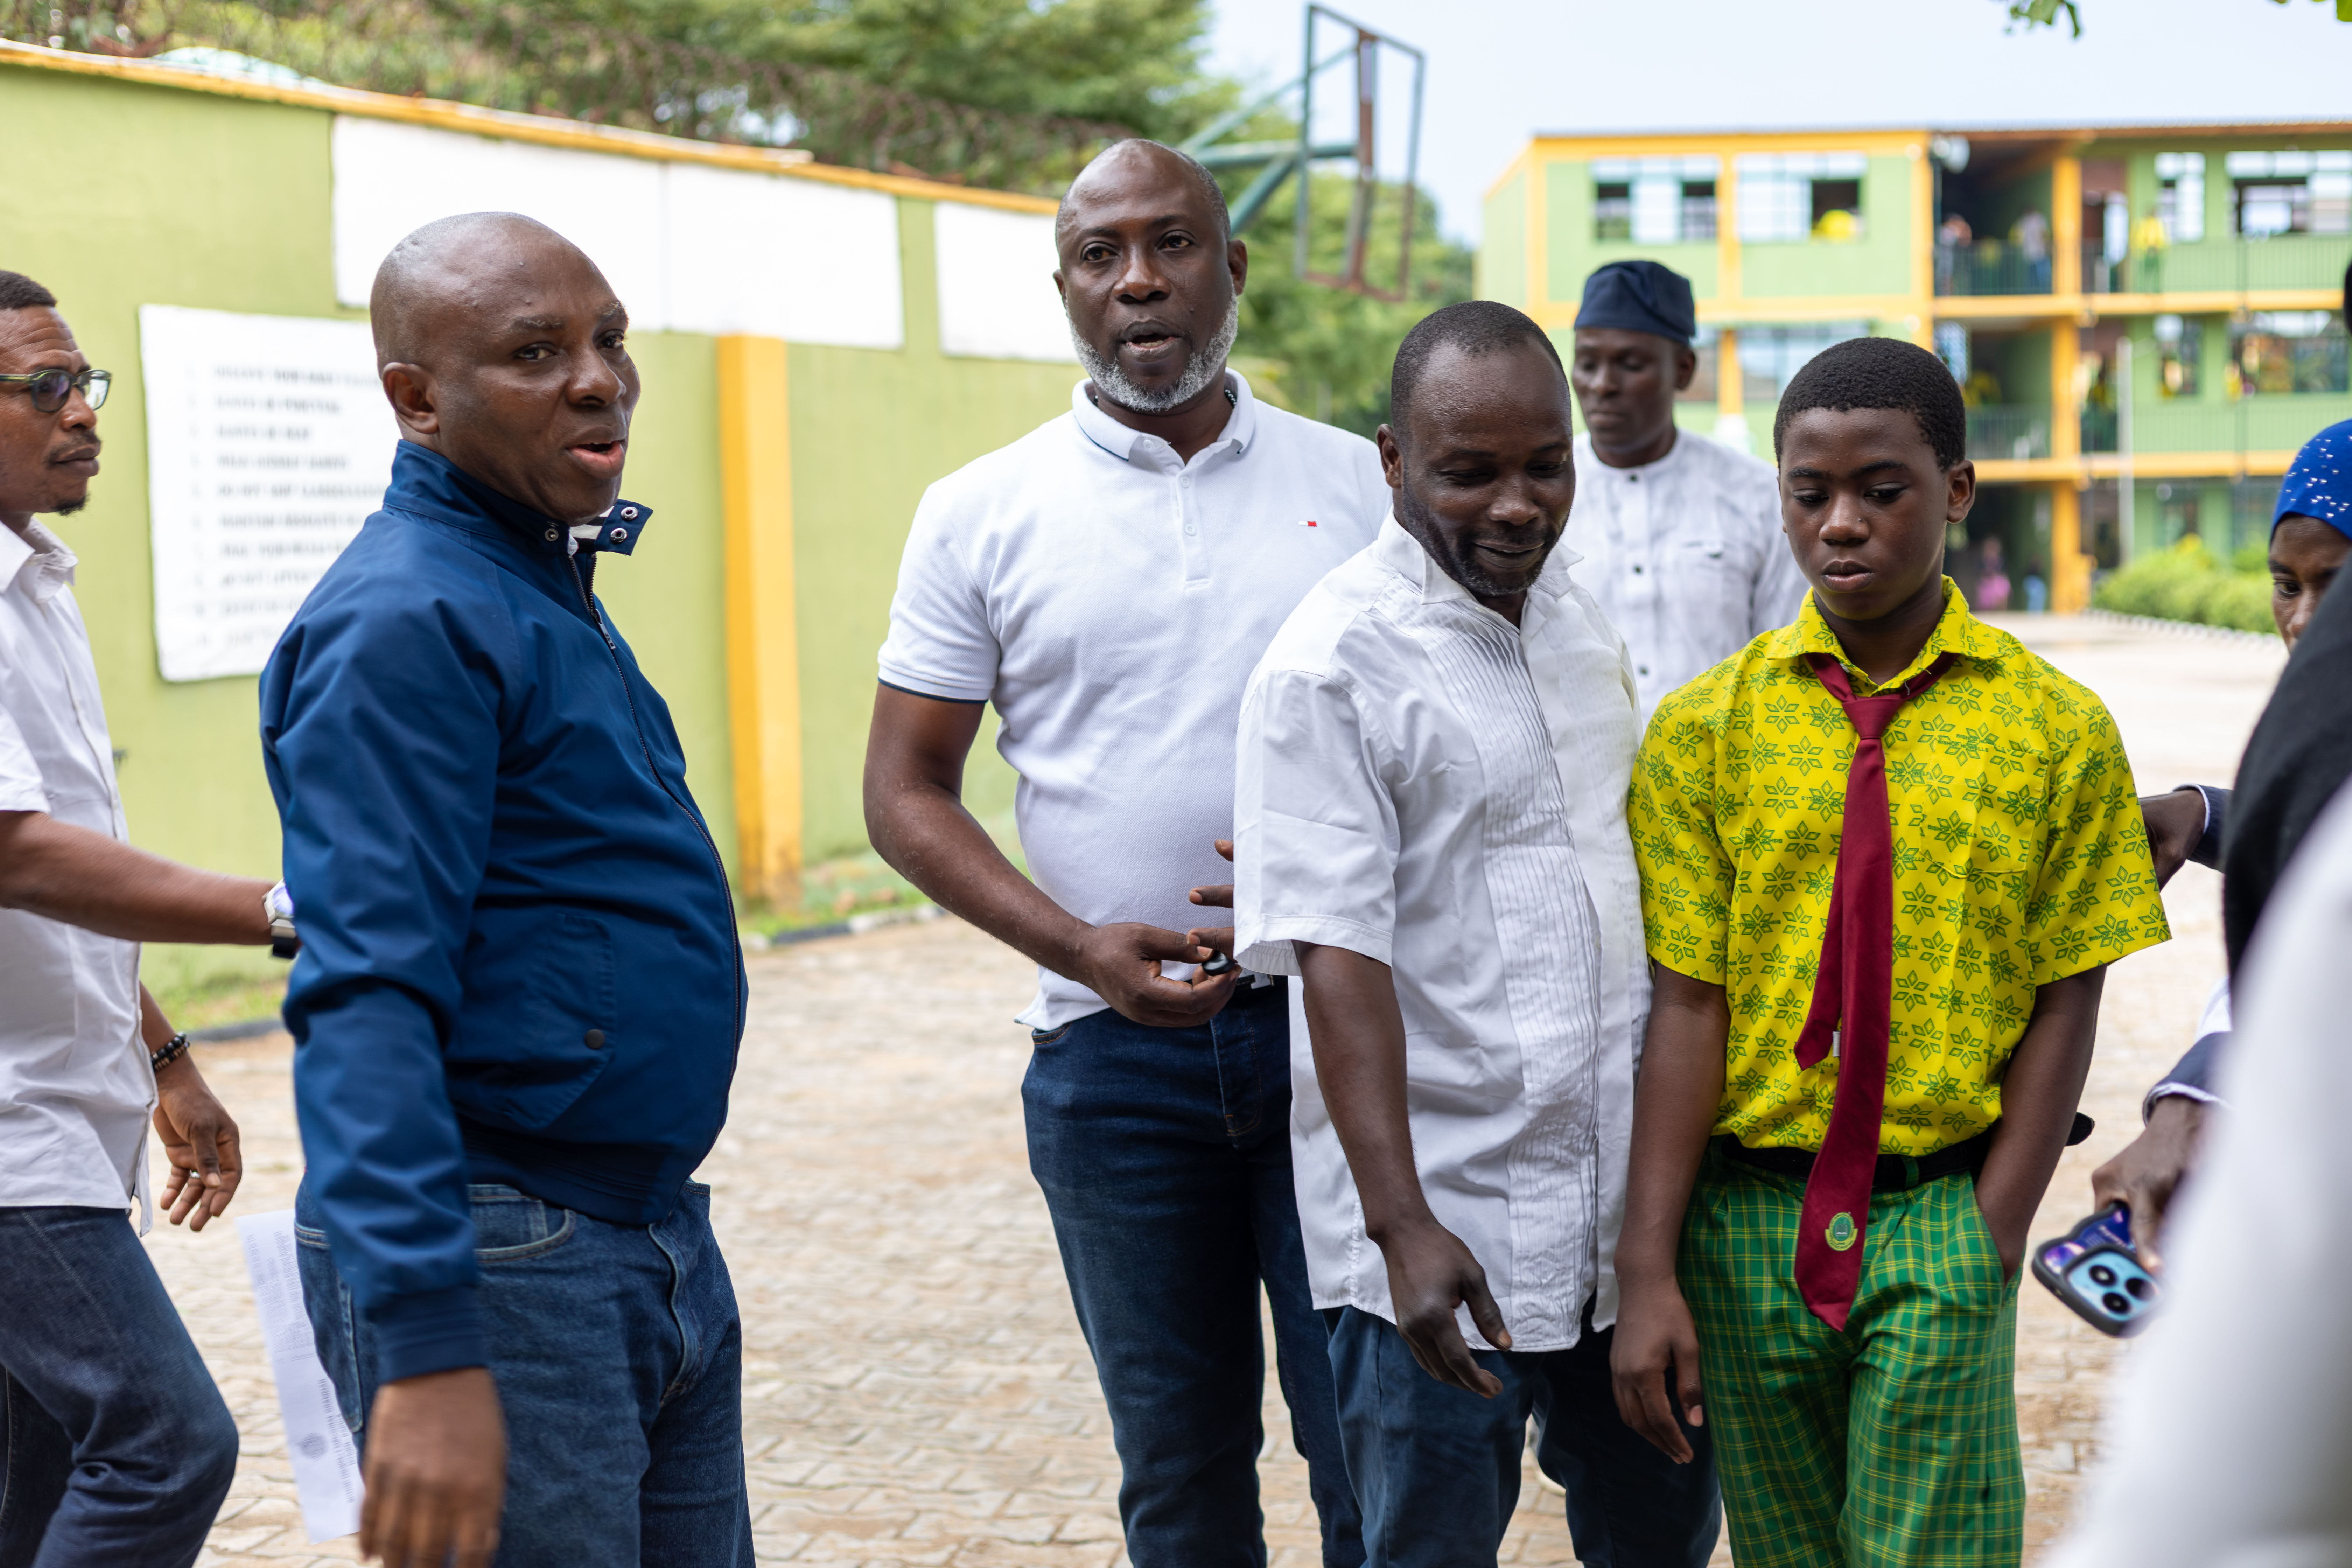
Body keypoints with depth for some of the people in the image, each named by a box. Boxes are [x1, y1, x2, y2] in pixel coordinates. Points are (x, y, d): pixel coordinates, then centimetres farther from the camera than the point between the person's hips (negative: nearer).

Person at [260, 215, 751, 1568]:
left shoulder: (547, 586, 14)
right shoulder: (405, 621, -16)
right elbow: (368, 1003, -24)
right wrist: (424, 1353, -31)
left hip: (662, 1237, 9)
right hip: (505, 1265, -9)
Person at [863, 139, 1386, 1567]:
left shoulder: (1356, 485, 6)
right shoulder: (982, 515, 3)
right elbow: (907, 791, 4)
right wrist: (1078, 946, -11)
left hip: (1336, 1024, 0)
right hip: (1113, 1049, 0)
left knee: (1377, 1453, 1)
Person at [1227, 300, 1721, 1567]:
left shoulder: (1574, 614, 8)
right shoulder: (1329, 667, -15)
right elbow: (1338, 956, -20)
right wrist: (1402, 1225, -25)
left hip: (1626, 1209, 7)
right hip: (1443, 1230, -7)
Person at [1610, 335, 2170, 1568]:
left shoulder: (2057, 730, -1)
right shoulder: (1704, 728, 0)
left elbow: (2065, 1006, 0)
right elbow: (1685, 1006, -4)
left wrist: (1992, 1237, -7)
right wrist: (1649, 1270, -8)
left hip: (1942, 1218, -1)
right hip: (1748, 1219, 1)